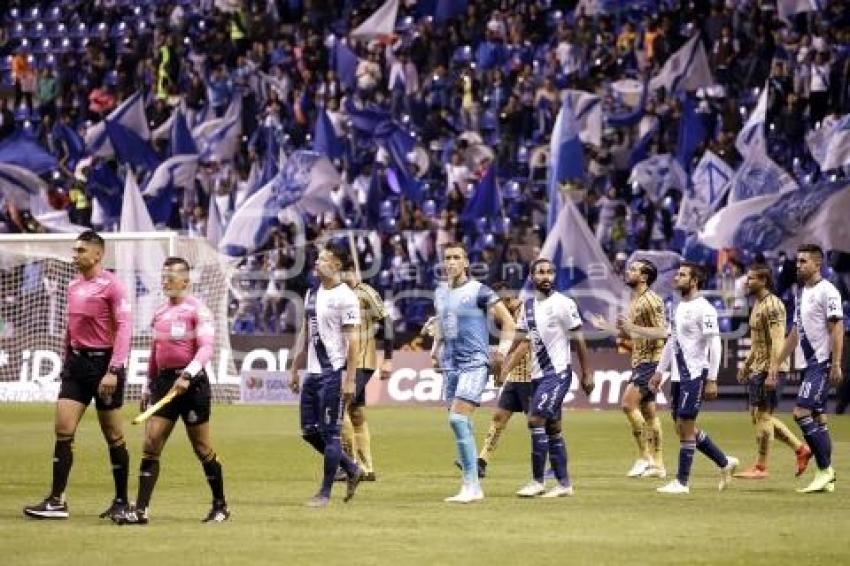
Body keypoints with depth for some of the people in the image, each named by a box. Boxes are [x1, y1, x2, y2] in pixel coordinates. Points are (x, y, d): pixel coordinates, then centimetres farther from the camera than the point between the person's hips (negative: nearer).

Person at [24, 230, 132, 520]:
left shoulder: (111, 285, -10)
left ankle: (122, 502, 14)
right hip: (76, 363, 7)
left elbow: (124, 328, -16)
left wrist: (113, 370, -22)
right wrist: (66, 361, 19)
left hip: (103, 363, -7)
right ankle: (56, 501, -5)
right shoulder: (73, 286, 12)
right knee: (63, 431, -3)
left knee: (113, 436, 3)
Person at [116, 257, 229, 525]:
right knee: (150, 444, -4)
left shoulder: (197, 310, -6)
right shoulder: (159, 312, 16)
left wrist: (187, 375, -27)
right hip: (164, 381, 6)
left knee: (202, 448, 2)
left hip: (191, 382, -6)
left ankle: (220, 506, 16)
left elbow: (206, 347, -16)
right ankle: (140, 510, -7)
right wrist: (148, 388, 21)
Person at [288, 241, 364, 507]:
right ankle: (352, 470, 26)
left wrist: (350, 379, -18)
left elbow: (353, 340, -14)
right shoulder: (312, 294, 13)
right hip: (312, 373, 8)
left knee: (330, 433, -3)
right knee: (309, 431, 10)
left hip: (333, 374, -8)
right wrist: (294, 369, 18)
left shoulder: (345, 297, -11)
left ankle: (325, 492, 5)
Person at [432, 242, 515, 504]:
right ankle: (474, 488, 11)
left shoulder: (478, 291, -7)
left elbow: (508, 322, -5)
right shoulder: (440, 293, 13)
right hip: (450, 365, 7)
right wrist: (437, 349, 19)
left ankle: (471, 486, -16)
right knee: (461, 424, 6)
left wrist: (501, 352, -11)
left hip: (475, 364, -7)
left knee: (458, 419, -18)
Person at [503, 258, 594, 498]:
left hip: (558, 372, -7)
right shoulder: (528, 305, 10)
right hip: (538, 375, 7)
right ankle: (564, 484, 16)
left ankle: (538, 482, -12)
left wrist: (587, 373, -6)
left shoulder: (564, 304, -9)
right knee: (552, 429, 9)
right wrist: (504, 368, 9)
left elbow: (578, 339, -6)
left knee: (536, 420, -15)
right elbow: (521, 340, 16)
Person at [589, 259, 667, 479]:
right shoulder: (635, 301, 16)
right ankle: (658, 464, 11)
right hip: (639, 362, 10)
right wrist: (605, 326, 19)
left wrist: (632, 328, -27)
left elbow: (662, 332, -21)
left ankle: (644, 456, -14)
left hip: (650, 361, -10)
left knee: (628, 403, -19)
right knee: (648, 412, 9)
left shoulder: (651, 300, -14)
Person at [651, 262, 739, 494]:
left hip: (695, 375, -9)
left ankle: (682, 482, 0)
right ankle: (725, 463, 23)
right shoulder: (680, 307, 15)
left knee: (685, 427, -6)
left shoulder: (703, 309, -13)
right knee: (683, 427, 12)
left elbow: (715, 345, -16)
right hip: (679, 376, 9)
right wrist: (659, 372, 22)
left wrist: (712, 380, -20)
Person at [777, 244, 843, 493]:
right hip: (811, 363, 9)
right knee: (818, 419, 9)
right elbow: (795, 334, 23)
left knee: (802, 412, -15)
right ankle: (827, 478, 11)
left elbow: (837, 329, -16)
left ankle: (825, 469, -11)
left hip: (823, 362, -9)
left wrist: (836, 365, -22)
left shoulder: (827, 291, -10)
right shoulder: (802, 294, 17)